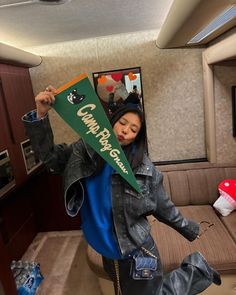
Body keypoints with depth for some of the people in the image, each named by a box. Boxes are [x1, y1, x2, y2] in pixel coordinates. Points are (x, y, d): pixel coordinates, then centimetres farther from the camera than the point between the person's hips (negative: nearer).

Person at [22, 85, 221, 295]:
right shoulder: (87, 150, -7)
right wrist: (41, 116, -25)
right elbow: (50, 155, -11)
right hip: (109, 252, 4)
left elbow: (164, 208, -1)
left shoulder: (144, 168, -12)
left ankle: (197, 269, 32)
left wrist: (190, 229, 10)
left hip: (137, 253, -3)